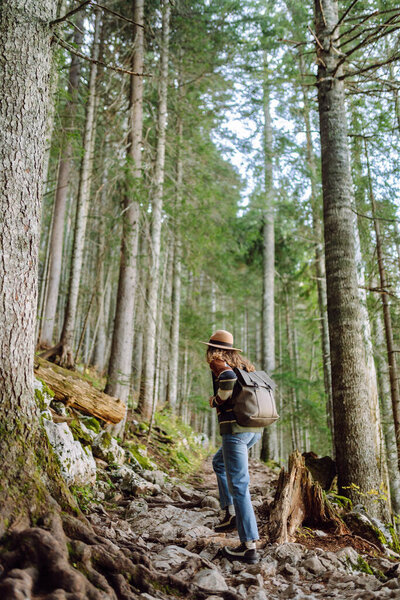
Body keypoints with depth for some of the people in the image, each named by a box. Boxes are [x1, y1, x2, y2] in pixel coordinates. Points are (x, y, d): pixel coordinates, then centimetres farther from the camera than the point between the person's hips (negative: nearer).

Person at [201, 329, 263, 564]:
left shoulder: (217, 362, -2)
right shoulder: (243, 363, 19)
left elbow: (229, 379, -21)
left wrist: (216, 401, -3)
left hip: (235, 428, -8)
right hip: (256, 428, 8)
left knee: (238, 485, -6)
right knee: (220, 463, 28)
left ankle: (249, 546, -5)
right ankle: (232, 514, 22)